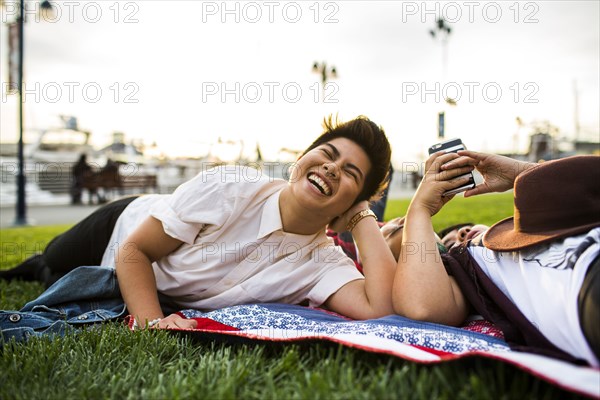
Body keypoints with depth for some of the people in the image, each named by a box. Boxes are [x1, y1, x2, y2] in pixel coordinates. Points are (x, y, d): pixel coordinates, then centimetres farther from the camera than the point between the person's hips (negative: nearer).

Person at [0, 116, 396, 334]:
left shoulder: (323, 263, -29)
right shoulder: (228, 187, -37)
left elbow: (381, 309, -47)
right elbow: (134, 250, -27)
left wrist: (364, 217, -39)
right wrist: (151, 321, -40)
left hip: (160, 300, 3)